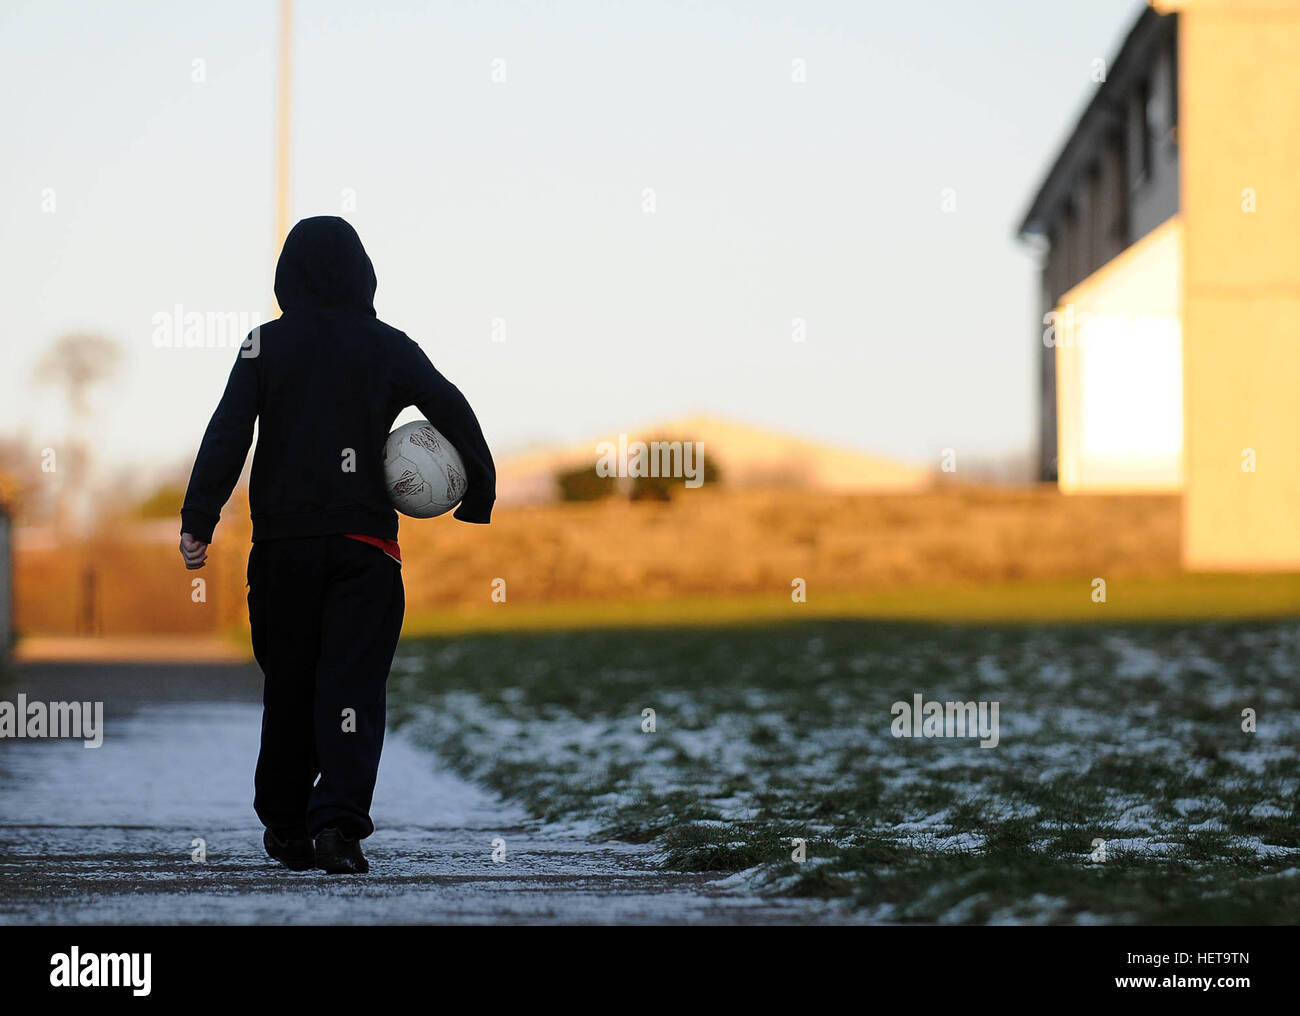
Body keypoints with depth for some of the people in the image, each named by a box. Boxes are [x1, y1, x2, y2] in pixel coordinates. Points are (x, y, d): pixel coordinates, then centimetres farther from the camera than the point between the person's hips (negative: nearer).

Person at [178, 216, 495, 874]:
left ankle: (285, 825, 22)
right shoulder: (388, 348, 2)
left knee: (287, 684, 13)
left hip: (281, 542, 1)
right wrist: (479, 495, 12)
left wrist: (198, 521, -8)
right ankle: (338, 823, -20)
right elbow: (454, 414, 1)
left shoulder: (265, 345, 1)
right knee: (353, 683, -4)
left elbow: (228, 434, -6)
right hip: (364, 542, -1)